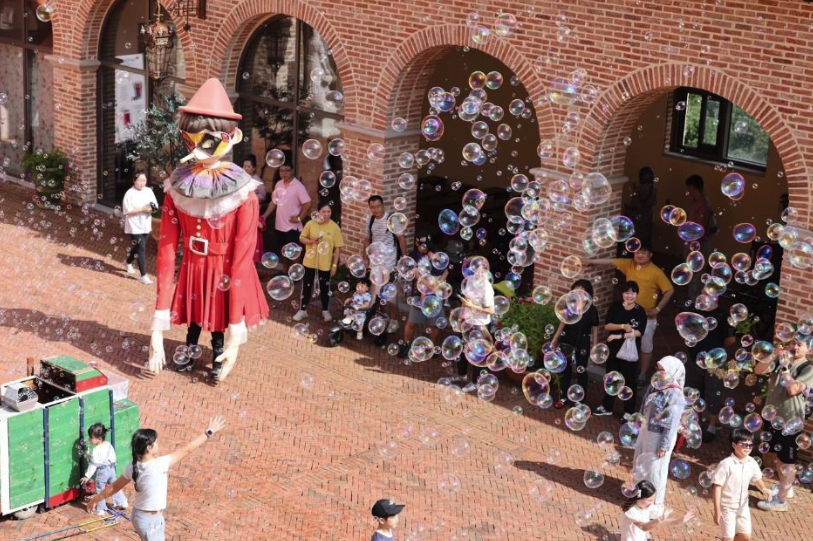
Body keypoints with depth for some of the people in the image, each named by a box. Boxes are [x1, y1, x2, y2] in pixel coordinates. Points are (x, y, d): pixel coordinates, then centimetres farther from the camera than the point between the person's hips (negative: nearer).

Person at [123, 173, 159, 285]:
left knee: (138, 247, 20)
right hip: (135, 227, -6)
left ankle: (129, 263, 47)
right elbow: (127, 211, -18)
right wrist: (142, 209, -24)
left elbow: (155, 206, 9)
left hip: (146, 226, 6)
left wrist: (151, 209, -14)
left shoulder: (149, 191, 3)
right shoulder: (130, 194, -14)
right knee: (141, 249, -9)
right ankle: (143, 275, -5)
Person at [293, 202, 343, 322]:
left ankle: (325, 311, 30)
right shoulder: (310, 224, -8)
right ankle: (302, 310, 24)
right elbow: (301, 238, 2)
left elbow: (337, 248, -5)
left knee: (325, 288, 13)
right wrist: (311, 241, -19)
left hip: (325, 264, -1)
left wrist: (335, 265, -6)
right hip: (310, 262, 1)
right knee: (306, 286, 11)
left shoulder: (334, 227, -10)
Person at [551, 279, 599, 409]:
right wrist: (555, 339, 11)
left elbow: (595, 329, -5)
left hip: (582, 344, -3)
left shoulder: (591, 309, -12)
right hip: (567, 342, 3)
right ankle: (563, 397, 25)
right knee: (564, 370, 12)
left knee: (581, 372, 5)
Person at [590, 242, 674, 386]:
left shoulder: (656, 272, -15)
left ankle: (642, 376, 19)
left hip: (646, 316, -5)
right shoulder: (629, 265, -2)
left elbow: (669, 290, -13)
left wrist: (658, 308, -14)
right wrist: (588, 261, -4)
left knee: (645, 347, 6)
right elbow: (610, 261, -1)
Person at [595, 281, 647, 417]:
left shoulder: (640, 311, -10)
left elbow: (638, 332, -17)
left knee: (629, 380, 5)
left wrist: (619, 336, -21)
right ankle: (607, 407, 31)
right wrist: (623, 326, -23)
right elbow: (607, 326, -8)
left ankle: (629, 412, 16)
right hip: (614, 348, 3)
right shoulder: (615, 306, -3)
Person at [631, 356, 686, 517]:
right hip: (647, 431, 8)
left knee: (655, 470, 9)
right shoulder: (659, 386, -1)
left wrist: (664, 446, -19)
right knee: (640, 465, 24)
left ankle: (657, 504, 28)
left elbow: (672, 424, -22)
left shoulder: (675, 395, -25)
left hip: (660, 437, -8)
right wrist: (642, 429, 15)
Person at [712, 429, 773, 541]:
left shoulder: (752, 463, -6)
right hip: (727, 507, -6)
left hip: (742, 506, 6)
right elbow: (717, 487, -21)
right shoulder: (726, 464, -24)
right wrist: (717, 510, -23)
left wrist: (764, 489, -10)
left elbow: (757, 479, 13)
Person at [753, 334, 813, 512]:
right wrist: (774, 358, -21)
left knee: (787, 461, 2)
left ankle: (781, 500, 7)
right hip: (774, 416, 7)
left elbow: (793, 389, -29)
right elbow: (758, 370, -8)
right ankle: (786, 486, 40)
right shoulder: (781, 360, 3)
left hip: (790, 420, -7)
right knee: (778, 456, 22)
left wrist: (785, 368, -23)